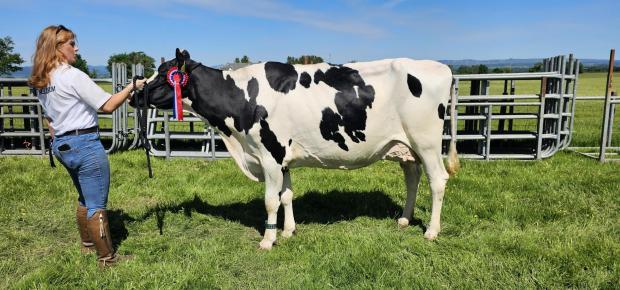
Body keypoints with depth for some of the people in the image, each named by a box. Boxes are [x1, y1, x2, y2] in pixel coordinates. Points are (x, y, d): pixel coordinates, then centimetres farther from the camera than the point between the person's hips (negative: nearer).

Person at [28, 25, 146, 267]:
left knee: (85, 198, 24)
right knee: (97, 204, 0)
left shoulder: (41, 82, 10)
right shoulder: (73, 76, -16)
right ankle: (106, 257, 9)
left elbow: (49, 118, 17)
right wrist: (132, 86, -8)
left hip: (62, 145, 9)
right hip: (85, 144, -9)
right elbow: (108, 106, -17)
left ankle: (87, 243, 38)